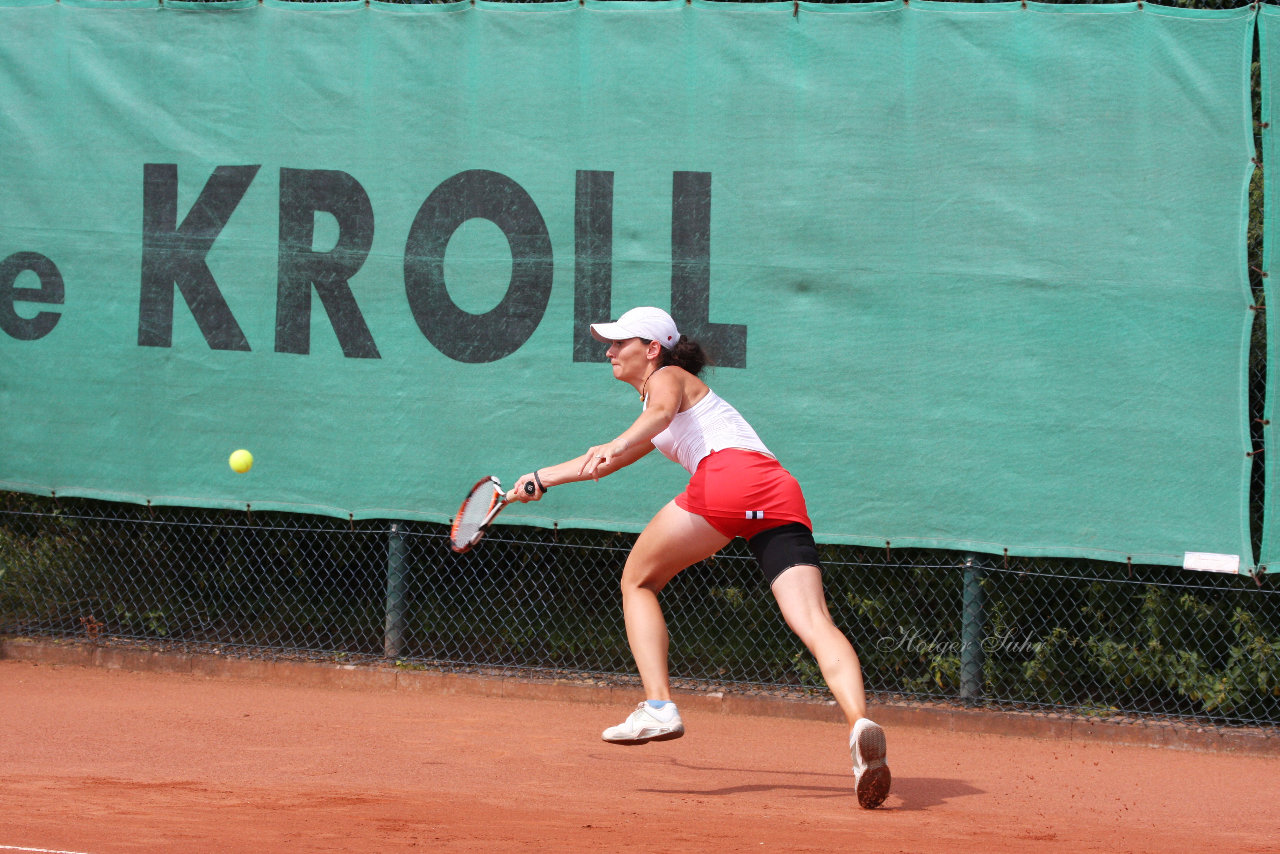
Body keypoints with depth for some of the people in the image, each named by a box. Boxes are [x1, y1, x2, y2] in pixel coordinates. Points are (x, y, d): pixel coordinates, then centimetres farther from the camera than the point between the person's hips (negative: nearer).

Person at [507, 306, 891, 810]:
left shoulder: (666, 377, 17)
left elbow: (663, 410, -10)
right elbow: (607, 460, 56)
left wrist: (615, 447, -27)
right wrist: (541, 479, 63)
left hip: (729, 472, -7)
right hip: (784, 491, 7)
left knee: (638, 581, 12)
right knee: (814, 622, -12)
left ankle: (658, 707, -4)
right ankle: (860, 723, -36)